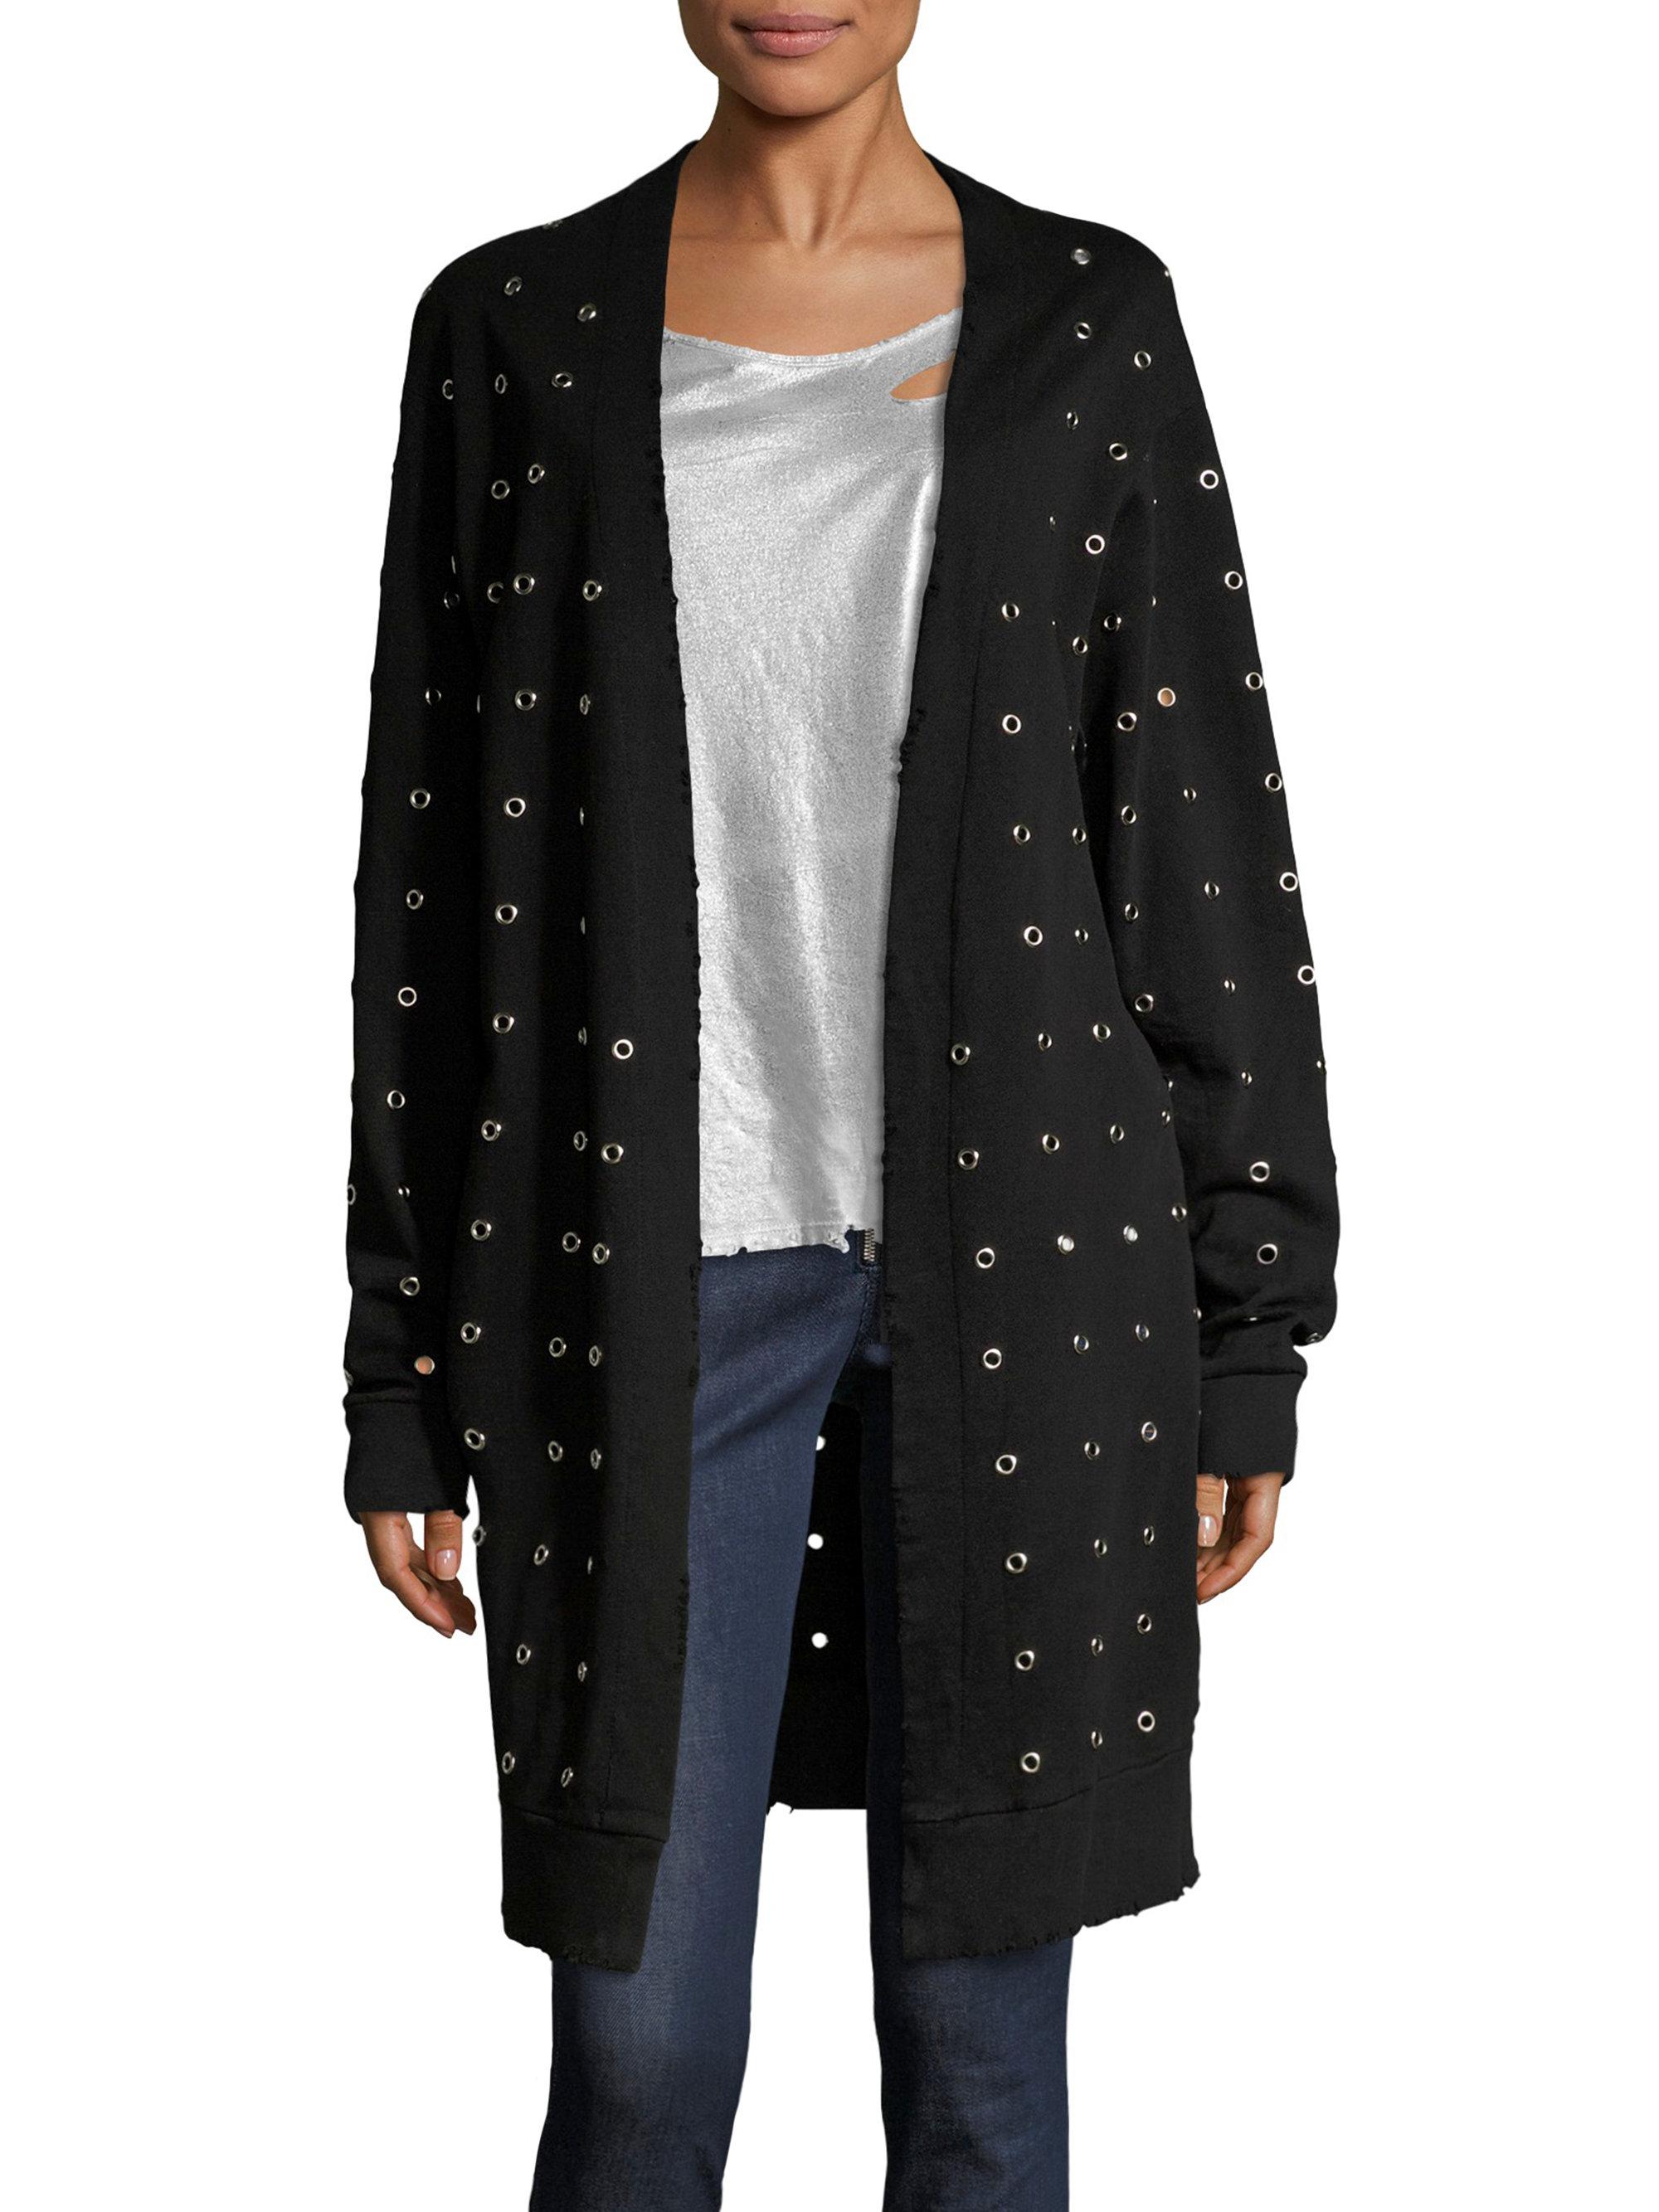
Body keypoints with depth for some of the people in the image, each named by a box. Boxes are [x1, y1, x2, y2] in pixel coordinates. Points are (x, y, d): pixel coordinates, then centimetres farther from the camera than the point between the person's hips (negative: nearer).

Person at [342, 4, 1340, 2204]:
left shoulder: (1087, 321, 3)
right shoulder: (519, 327, 4)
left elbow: (1204, 835, 3)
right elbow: (436, 857, 4)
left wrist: (1250, 1337, 0)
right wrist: (403, 1372, 2)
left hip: (1018, 1257, 0)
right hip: (660, 1272, 0)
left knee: (979, 2022, 9)